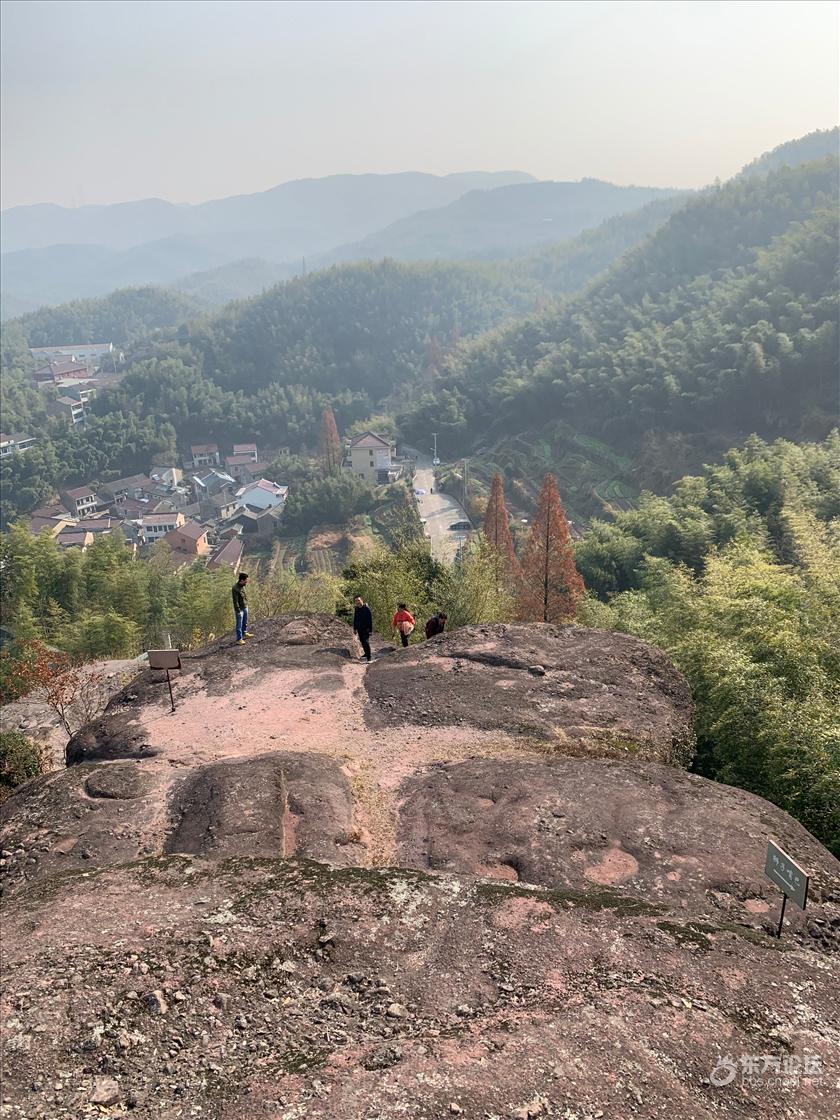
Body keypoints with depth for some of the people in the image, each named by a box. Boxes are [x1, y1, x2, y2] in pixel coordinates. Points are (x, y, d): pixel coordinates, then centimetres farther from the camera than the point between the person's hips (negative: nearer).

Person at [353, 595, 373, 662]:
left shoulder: (366, 608, -14)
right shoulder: (356, 609, 5)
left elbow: (370, 620, -14)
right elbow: (355, 619, 16)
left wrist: (370, 630, -16)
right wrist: (354, 629, 15)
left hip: (366, 628, -7)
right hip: (359, 628, 7)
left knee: (366, 642, -12)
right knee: (362, 641, 15)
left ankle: (368, 657, -10)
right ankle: (366, 653, 34)